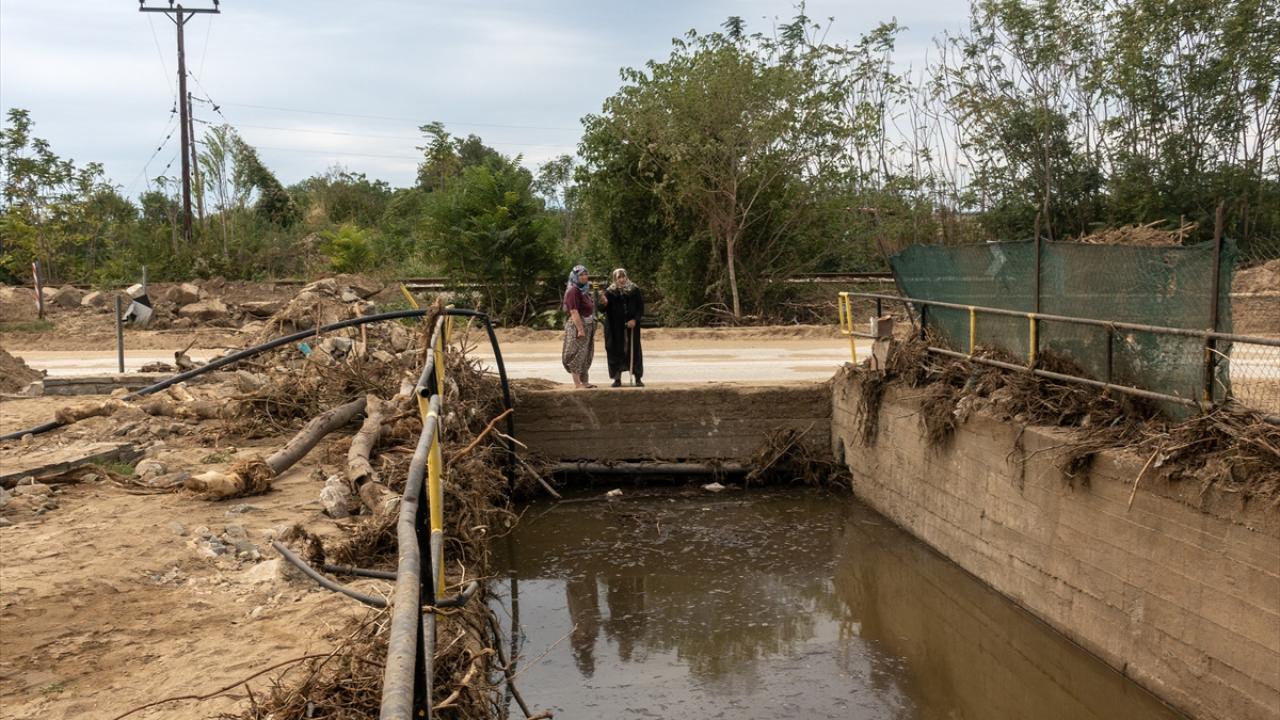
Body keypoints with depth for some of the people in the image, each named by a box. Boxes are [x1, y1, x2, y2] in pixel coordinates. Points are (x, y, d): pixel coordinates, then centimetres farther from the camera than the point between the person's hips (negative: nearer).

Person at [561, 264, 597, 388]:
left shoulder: (584, 290, 13)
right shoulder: (573, 291, -16)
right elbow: (574, 312, -22)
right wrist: (580, 329, -25)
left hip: (588, 326, 9)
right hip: (577, 326, -9)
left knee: (586, 355, 13)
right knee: (577, 354, -6)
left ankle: (584, 381, 20)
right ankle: (577, 384, -4)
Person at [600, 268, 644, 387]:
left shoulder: (634, 290, 2)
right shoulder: (610, 292, 0)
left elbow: (641, 306, 2)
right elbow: (604, 309, -2)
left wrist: (635, 319, -12)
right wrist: (603, 304, -26)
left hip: (631, 325, 0)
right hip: (616, 327, 0)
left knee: (634, 350, 2)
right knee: (616, 350, 1)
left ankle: (637, 377, 7)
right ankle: (617, 378, 7)